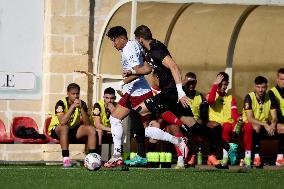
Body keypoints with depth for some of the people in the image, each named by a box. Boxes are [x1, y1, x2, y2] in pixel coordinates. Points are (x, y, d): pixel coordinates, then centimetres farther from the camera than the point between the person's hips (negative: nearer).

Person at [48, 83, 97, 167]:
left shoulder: (82, 104, -6)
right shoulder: (61, 103, -19)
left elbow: (87, 123, -17)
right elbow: (62, 122, -36)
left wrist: (81, 108, -27)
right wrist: (72, 106, -34)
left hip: (73, 130, 5)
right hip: (56, 130, -5)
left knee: (91, 129, -17)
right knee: (64, 127, -38)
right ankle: (66, 159, -38)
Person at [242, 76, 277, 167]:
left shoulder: (270, 97, -4)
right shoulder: (249, 97, -15)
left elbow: (274, 117, -6)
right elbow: (250, 119, -22)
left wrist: (273, 124, -30)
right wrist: (265, 125, -34)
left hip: (266, 124, 4)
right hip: (250, 124, -4)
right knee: (257, 127, -38)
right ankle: (256, 156, -35)